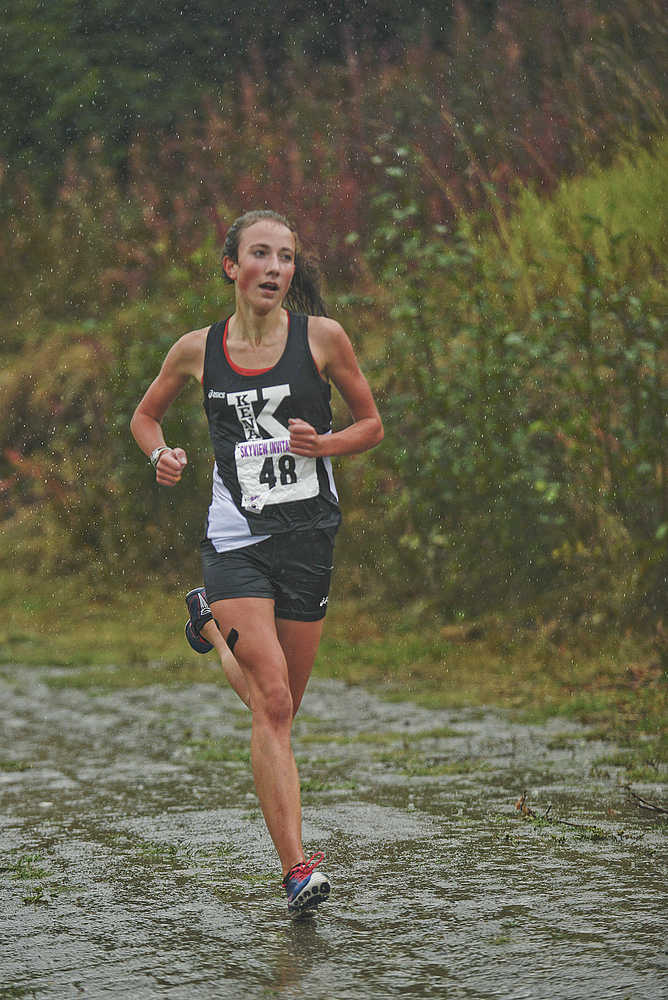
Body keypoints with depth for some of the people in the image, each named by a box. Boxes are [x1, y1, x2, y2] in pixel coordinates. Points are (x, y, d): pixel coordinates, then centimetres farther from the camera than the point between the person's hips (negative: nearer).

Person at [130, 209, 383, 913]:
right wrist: (161, 455, -2)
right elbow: (145, 415, 19)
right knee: (273, 704, -16)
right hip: (235, 538, -1)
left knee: (279, 705, 11)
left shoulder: (321, 336, 0)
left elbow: (371, 424, 9)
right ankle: (296, 869, -13)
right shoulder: (197, 351, 2)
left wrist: (322, 444, -11)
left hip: (308, 537, 2)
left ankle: (211, 621, 41)